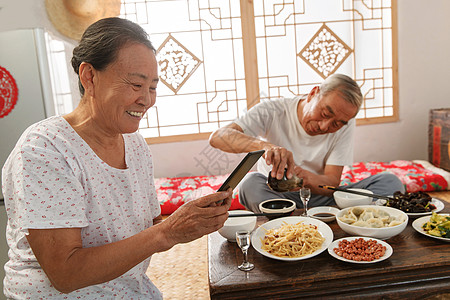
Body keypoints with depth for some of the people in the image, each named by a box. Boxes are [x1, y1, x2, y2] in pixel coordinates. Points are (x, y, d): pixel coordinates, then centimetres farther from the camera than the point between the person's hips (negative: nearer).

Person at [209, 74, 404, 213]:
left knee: (390, 182, -16)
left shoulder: (344, 126, -6)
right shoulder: (272, 112, -14)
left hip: (322, 198, 2)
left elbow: (332, 183, -11)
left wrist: (304, 177, -35)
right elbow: (217, 137, -26)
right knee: (251, 183, -34)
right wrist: (264, 145, -45)